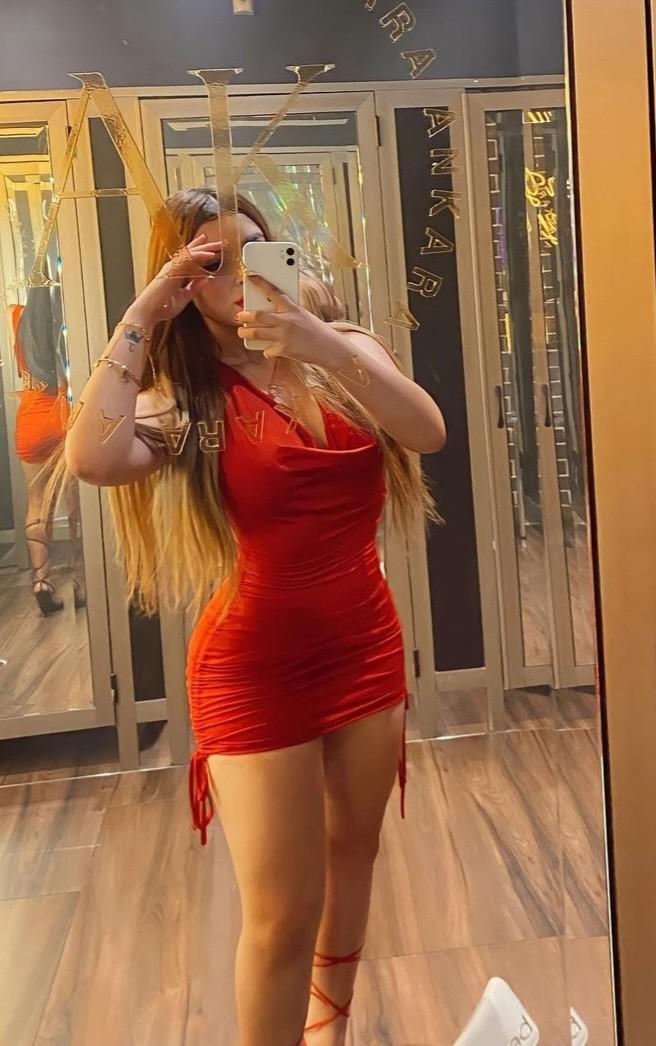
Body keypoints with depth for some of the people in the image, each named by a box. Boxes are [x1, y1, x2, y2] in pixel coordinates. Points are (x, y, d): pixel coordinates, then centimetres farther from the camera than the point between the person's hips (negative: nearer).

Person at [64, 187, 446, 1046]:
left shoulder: (345, 353, 1)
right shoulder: (183, 400, -8)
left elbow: (428, 431, -17)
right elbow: (93, 459, -29)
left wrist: (317, 341, -29)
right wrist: (143, 315, -20)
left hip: (366, 643, 4)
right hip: (256, 666, -4)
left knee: (352, 849, 22)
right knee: (282, 914, -1)